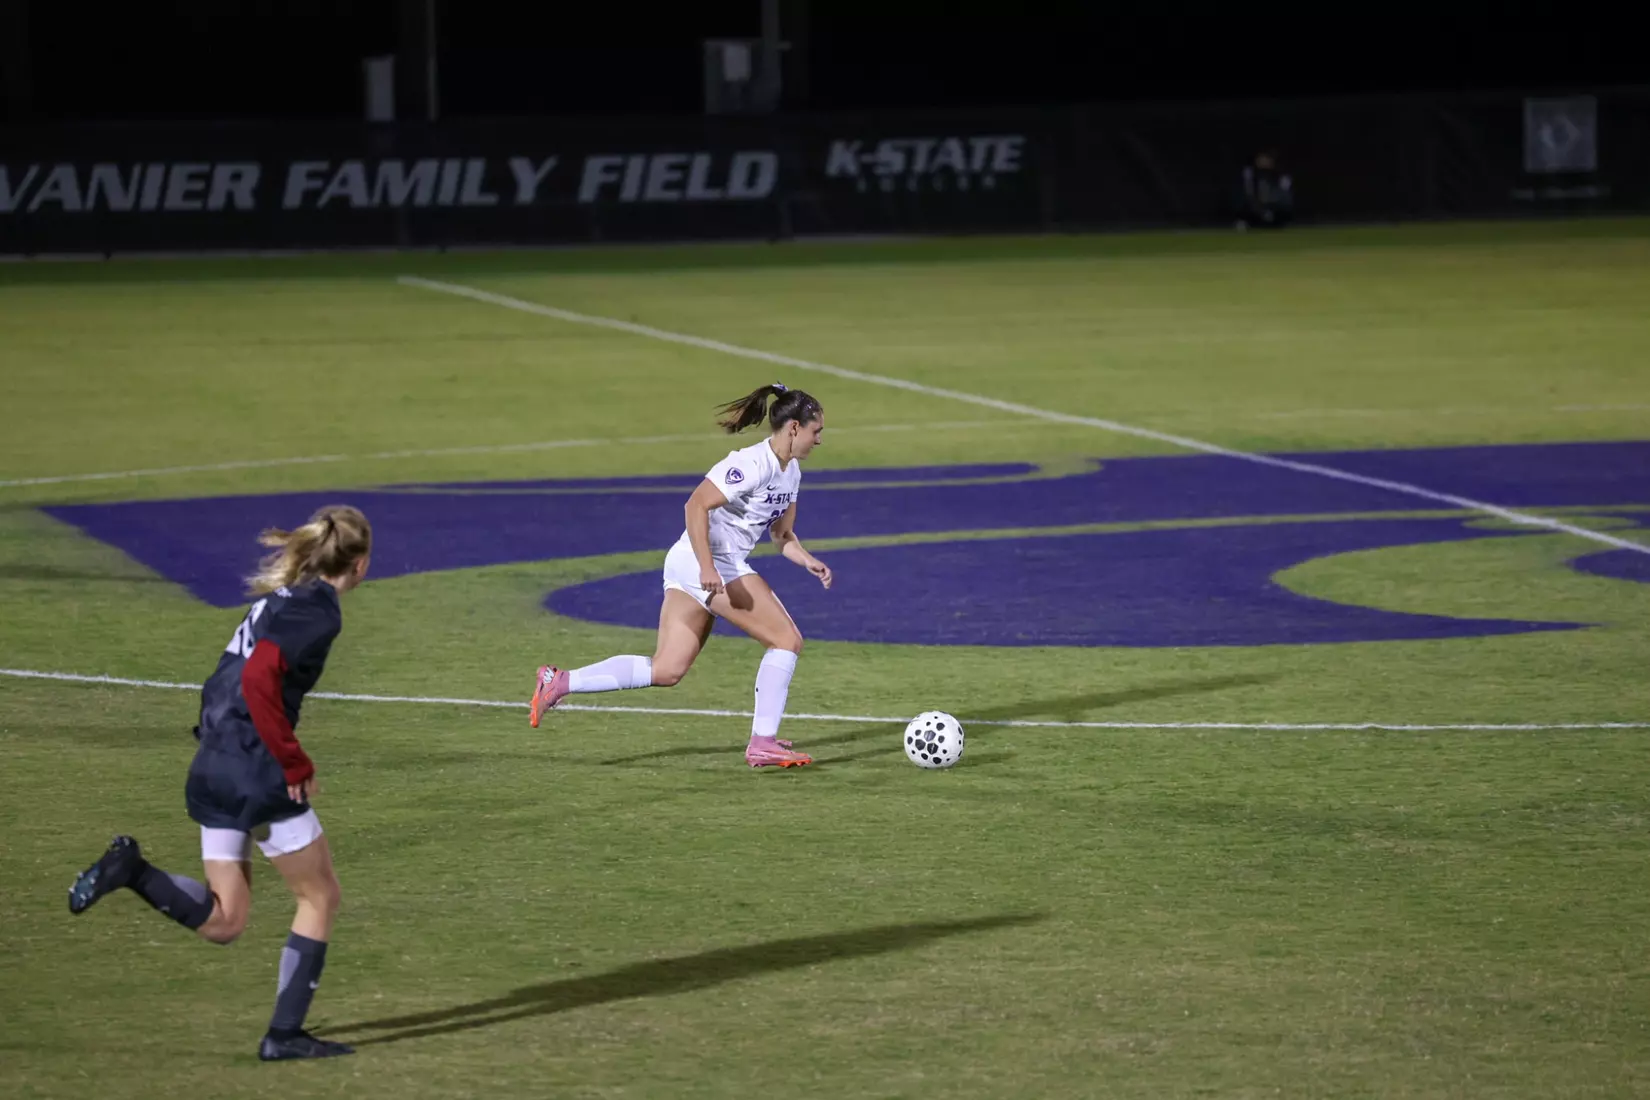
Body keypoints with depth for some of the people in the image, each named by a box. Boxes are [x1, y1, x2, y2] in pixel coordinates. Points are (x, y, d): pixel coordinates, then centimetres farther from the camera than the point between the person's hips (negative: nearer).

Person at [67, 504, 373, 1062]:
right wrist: (296, 765, -17)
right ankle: (285, 1034, 9)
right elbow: (260, 679, -24)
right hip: (258, 772, -8)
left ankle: (132, 870, -8)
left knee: (222, 922, 12)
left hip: (212, 768, 8)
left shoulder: (281, 597, 17)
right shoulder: (318, 612, -11)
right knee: (320, 897, 9)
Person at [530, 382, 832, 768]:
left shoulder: (790, 471, 14)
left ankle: (559, 682, 2)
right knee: (787, 639, -7)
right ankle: (763, 743, -4)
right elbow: (696, 506, -22)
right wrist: (707, 566, -29)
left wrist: (809, 561, 4)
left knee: (665, 671, 6)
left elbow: (782, 534, 23)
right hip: (710, 565, -10)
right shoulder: (753, 464, -17)